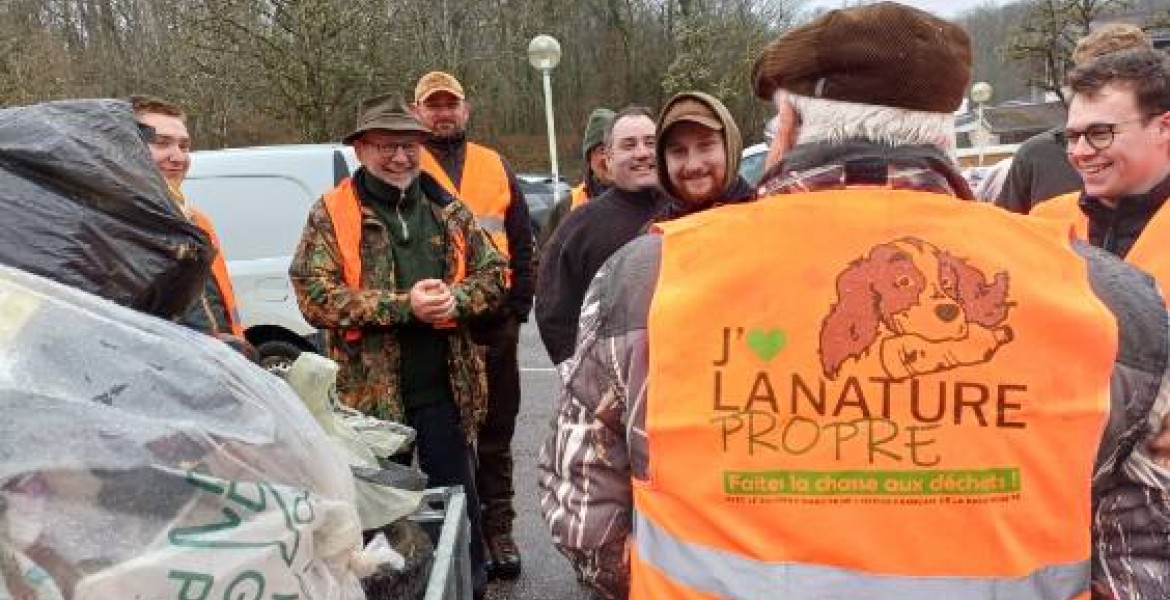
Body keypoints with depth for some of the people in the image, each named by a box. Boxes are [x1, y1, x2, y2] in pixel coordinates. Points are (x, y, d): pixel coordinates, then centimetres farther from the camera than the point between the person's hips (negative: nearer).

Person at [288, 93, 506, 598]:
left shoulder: (447, 209, 8)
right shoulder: (332, 214, -3)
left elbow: (493, 273, 7)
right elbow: (314, 296, -12)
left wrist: (454, 299, -15)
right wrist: (404, 306, -20)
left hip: (445, 386, 3)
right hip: (370, 391, -3)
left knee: (457, 495, 15)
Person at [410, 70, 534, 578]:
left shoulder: (494, 166, 13)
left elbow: (521, 243, 12)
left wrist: (518, 307, 4)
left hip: (494, 324, 3)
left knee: (495, 431, 11)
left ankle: (497, 527, 24)